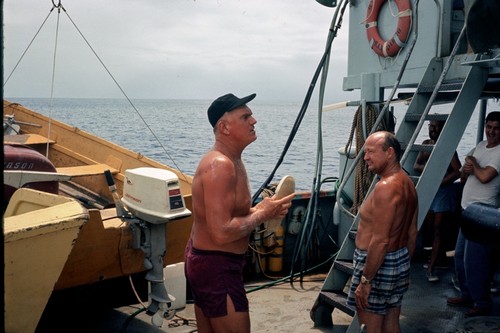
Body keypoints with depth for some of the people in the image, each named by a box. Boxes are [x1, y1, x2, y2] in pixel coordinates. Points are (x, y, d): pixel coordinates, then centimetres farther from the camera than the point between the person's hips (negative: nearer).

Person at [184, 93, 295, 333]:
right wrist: (262, 214, -17)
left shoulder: (230, 160, 9)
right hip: (216, 266, -11)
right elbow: (222, 232, -29)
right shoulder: (220, 165, -24)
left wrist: (260, 209, 1)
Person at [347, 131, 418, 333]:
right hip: (399, 262, 10)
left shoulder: (386, 187, -21)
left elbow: (380, 241, -25)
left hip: (378, 265, -10)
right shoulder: (407, 183, 9)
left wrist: (365, 281, -20)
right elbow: (412, 234, 15)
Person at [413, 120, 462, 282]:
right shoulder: (426, 144, 8)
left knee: (438, 229, -4)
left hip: (443, 191, -6)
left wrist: (439, 182, -20)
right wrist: (424, 167, -14)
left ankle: (431, 268, -5)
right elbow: (416, 165, 8)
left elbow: (458, 171, -19)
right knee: (429, 227, 9)